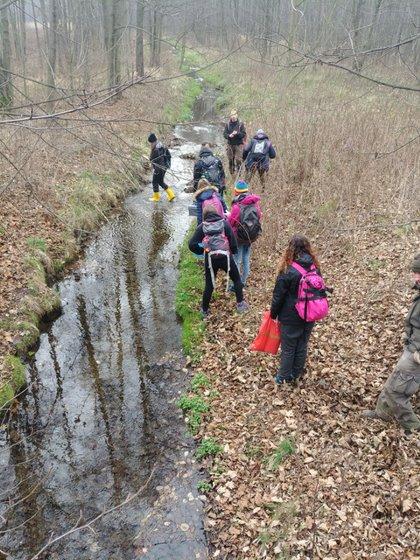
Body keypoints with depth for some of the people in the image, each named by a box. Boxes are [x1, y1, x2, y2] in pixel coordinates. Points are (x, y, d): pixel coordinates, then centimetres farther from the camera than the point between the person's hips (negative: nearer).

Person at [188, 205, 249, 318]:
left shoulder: (202, 226, 1)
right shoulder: (224, 223, -1)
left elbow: (192, 244, -5)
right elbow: (232, 240, -7)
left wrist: (202, 251, 11)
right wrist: (234, 251, 12)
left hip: (210, 259, 1)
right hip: (225, 256, -1)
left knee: (209, 285, 15)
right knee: (236, 279, 21)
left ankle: (205, 310, 24)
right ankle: (240, 304, 22)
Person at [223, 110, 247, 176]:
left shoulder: (241, 124, -2)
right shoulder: (227, 124, 4)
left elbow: (244, 134, -5)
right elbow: (224, 134, 3)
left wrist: (237, 133, -22)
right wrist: (229, 135, -18)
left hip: (238, 144, -3)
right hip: (230, 144, 3)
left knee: (238, 160, -11)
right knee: (230, 160, 7)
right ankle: (232, 173, 19)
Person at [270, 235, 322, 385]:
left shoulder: (288, 271, -22)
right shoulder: (315, 268, -6)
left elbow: (279, 295, -14)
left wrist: (273, 313, 1)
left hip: (291, 317, -4)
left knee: (288, 347, 11)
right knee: (302, 344, 20)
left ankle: (284, 377, 25)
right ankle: (297, 373, 35)